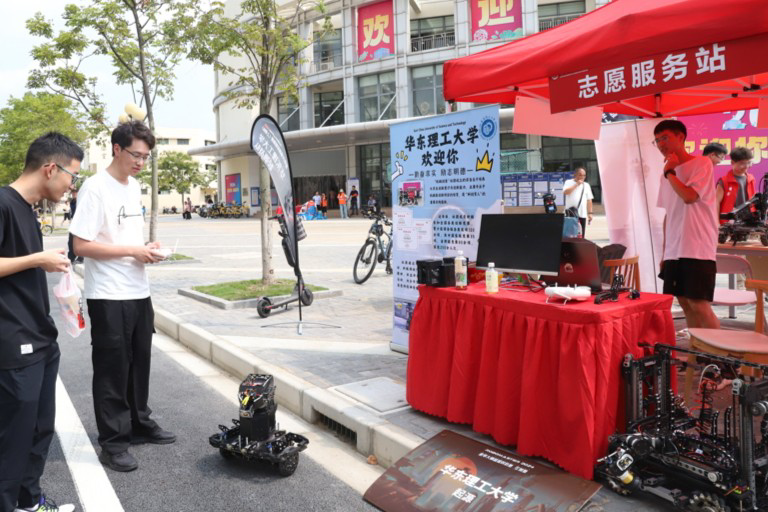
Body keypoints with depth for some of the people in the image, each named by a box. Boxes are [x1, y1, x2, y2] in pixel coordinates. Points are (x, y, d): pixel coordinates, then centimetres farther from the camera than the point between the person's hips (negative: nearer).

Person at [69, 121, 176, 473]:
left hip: (138, 293, 7)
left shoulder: (134, 187, 12)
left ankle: (140, 425, 30)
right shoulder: (96, 187, -13)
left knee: (139, 364, 16)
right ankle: (113, 443, 14)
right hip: (108, 297, -7)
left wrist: (147, 251, 1)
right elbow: (81, 245, -17)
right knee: (112, 370, 2)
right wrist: (133, 251, -17)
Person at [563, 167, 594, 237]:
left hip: (582, 214, 3)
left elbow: (589, 200, 12)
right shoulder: (568, 182, 5)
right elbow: (566, 192, -16)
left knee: (581, 236, 4)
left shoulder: (586, 185, 14)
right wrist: (577, 184, -12)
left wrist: (590, 213, 6)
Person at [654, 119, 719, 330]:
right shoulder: (668, 173, 14)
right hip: (674, 250, 7)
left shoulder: (702, 164, -5)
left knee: (698, 304, -9)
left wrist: (669, 172, -7)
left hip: (697, 249, -7)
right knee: (685, 303, 8)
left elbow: (689, 196, -21)